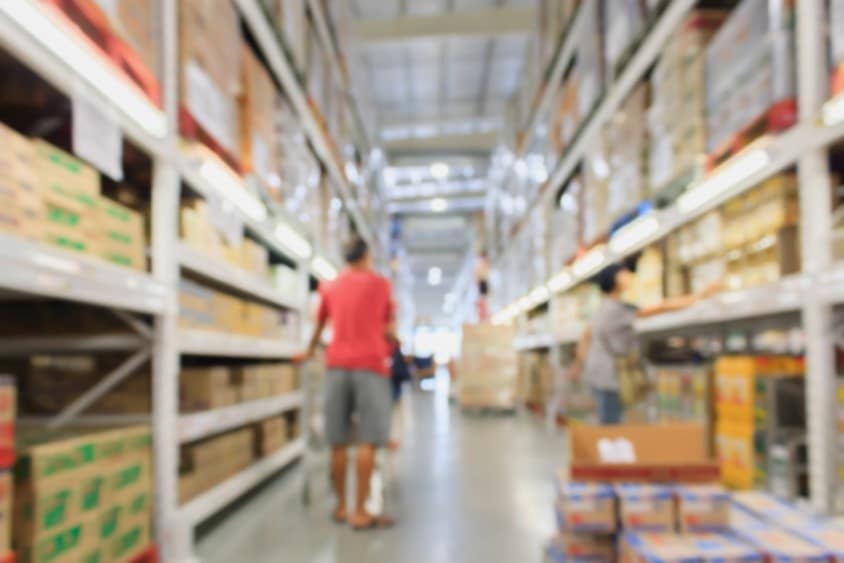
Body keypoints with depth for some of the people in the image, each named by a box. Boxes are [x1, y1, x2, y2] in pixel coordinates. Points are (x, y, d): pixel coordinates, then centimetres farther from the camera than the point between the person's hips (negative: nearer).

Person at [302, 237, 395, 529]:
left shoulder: (330, 287, 14)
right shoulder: (380, 283, 7)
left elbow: (319, 326, 26)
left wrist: (310, 351, 44)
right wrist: (391, 341, 37)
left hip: (337, 365, 4)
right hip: (370, 365, -3)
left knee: (339, 442, 8)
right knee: (368, 441, -4)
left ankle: (341, 506, 15)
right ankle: (360, 512, -5)